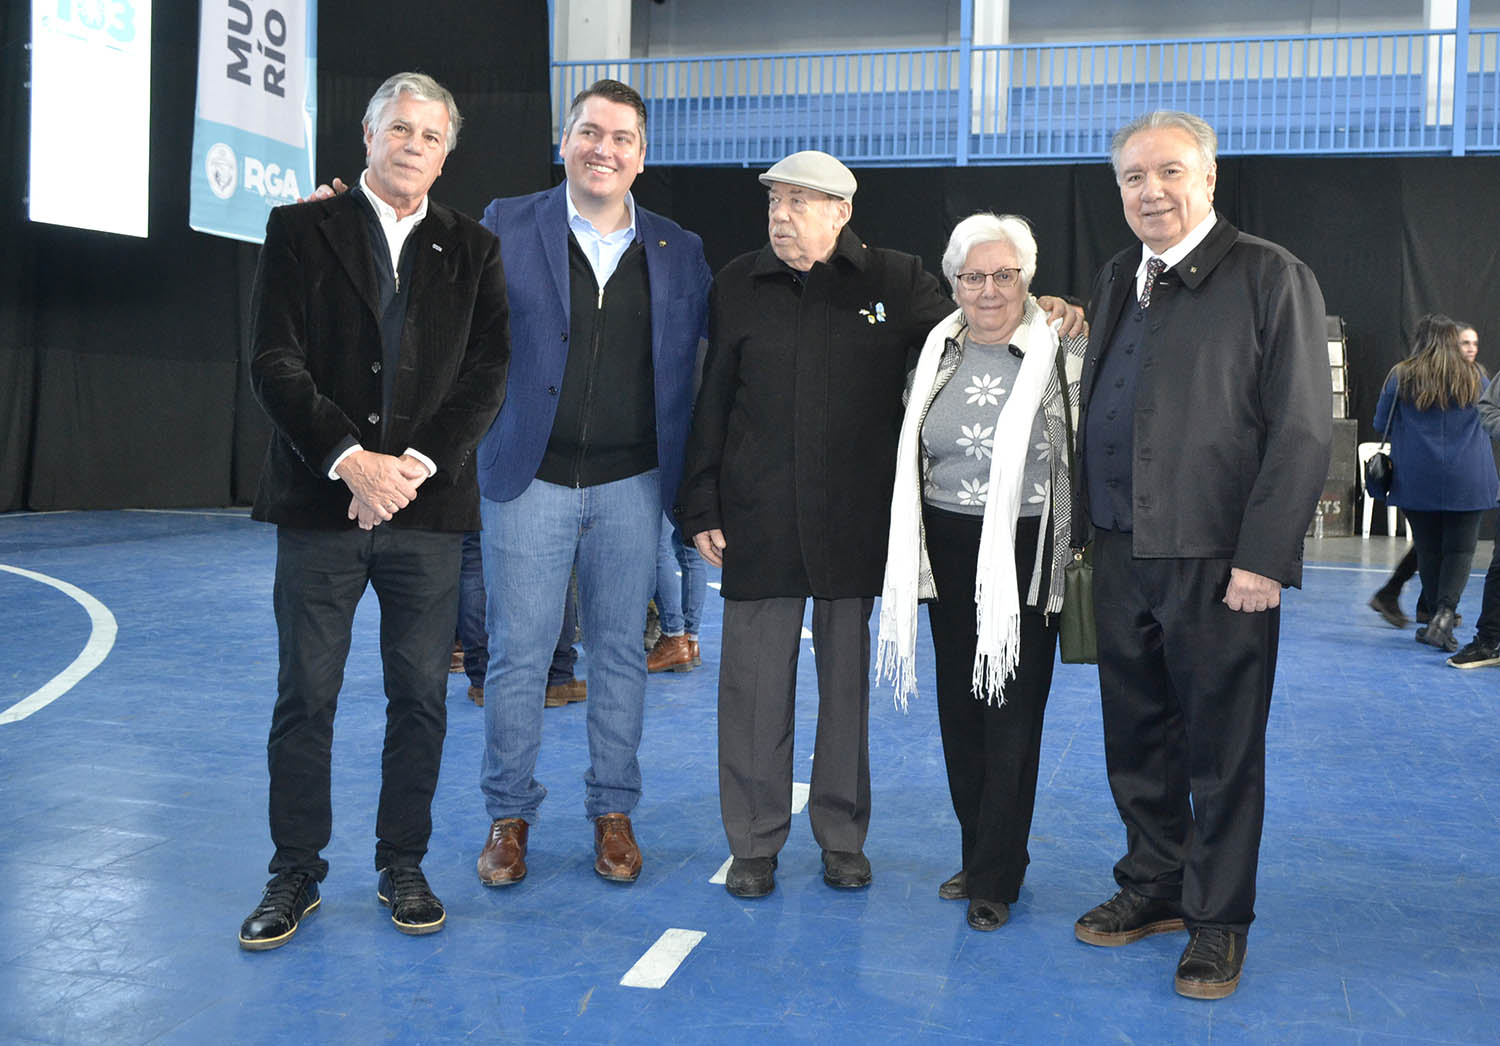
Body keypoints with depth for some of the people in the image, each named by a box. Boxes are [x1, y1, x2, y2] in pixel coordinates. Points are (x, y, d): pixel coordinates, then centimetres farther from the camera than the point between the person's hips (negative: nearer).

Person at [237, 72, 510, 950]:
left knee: (421, 697, 7)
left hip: (428, 509, 1)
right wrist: (350, 460, -15)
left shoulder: (474, 250, 10)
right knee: (305, 696, 4)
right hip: (321, 503, -1)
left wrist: (415, 465, -11)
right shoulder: (299, 231, 6)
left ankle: (404, 867, 22)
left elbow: (487, 375, 2)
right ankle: (295, 876, 18)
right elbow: (276, 364, -3)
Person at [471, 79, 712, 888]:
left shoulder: (678, 252, 7)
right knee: (518, 653, 3)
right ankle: (509, 815, 19)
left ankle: (612, 812, 23)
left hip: (630, 484, 2)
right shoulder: (507, 227, 2)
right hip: (530, 478, -1)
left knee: (620, 650, 9)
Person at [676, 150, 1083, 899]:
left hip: (857, 523, 0)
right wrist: (701, 509, 4)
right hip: (757, 522, 1)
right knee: (755, 683, 4)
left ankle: (843, 836, 26)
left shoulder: (896, 283, 3)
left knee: (848, 682, 10)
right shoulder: (738, 285, 7)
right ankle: (754, 844, 18)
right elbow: (710, 405, 7)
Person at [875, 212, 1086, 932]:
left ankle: (996, 878, 13)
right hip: (947, 554, 5)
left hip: (1024, 558, -5)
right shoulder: (935, 354, 8)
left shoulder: (1065, 358, -7)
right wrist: (913, 554, 16)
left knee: (1012, 711, 1)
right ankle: (977, 853, 27)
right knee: (958, 707, 12)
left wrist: (1079, 555, -9)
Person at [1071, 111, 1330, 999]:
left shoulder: (1271, 277, -6)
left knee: (1222, 751, 6)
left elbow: (1303, 431, -11)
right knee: (1137, 737, 16)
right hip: (1123, 553, 6)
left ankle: (1219, 923, 23)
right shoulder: (1118, 281, 14)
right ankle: (1155, 887, 34)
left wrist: (1263, 559, -16)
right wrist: (1086, 526, 8)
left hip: (1218, 561, -6)